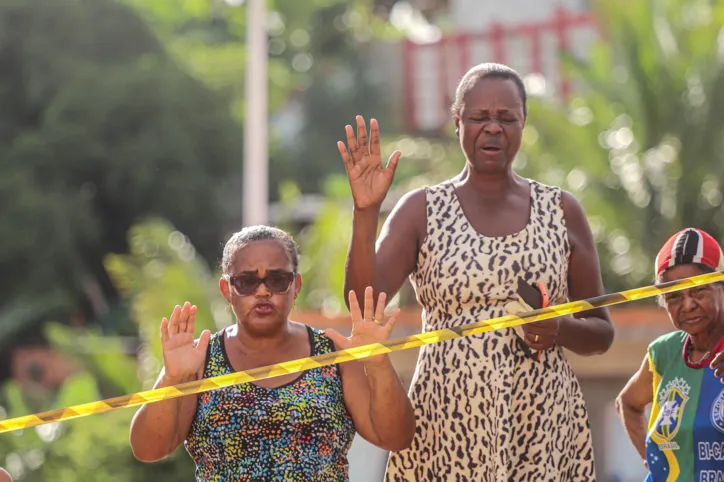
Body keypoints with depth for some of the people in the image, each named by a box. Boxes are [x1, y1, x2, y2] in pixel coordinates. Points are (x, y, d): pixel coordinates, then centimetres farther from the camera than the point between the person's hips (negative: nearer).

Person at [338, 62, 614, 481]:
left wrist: (561, 331, -9)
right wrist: (366, 211, -19)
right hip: (448, 427, -1)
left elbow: (602, 334, 12)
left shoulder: (562, 211, 8)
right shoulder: (422, 211, 4)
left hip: (542, 427, 1)